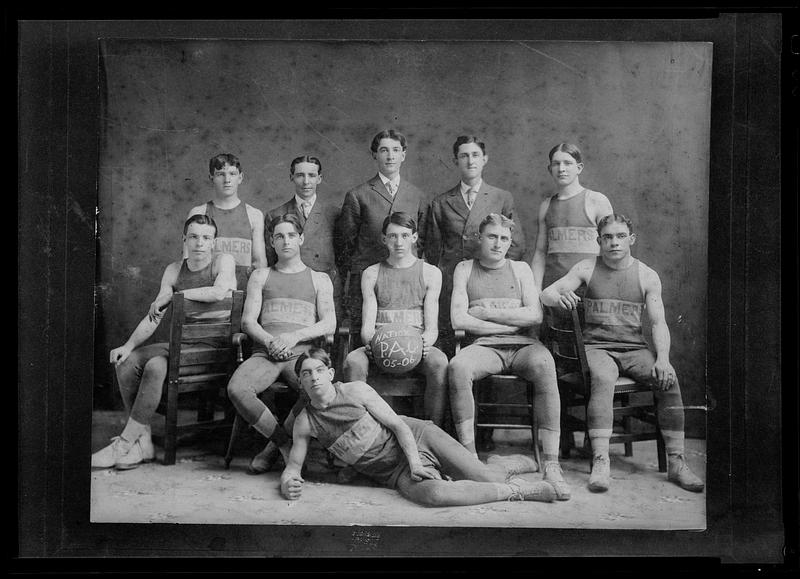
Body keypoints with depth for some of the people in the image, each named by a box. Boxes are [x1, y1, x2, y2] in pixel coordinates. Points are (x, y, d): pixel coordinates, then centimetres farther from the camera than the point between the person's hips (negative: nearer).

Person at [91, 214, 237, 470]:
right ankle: (143, 441, -11)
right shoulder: (174, 270, 12)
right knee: (126, 361, -11)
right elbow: (153, 316, 10)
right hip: (182, 344, 7)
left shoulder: (223, 261, -5)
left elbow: (219, 292, -27)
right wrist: (128, 346, -6)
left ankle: (124, 444, -19)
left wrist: (171, 295, -17)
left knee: (155, 366, -27)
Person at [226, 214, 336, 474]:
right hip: (264, 352, 1)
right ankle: (285, 444, -15)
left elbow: (329, 324, 6)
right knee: (236, 389, -33)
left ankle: (272, 448, -15)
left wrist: (294, 336, -11)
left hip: (302, 353, -1)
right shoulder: (260, 276, 22)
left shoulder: (319, 279, 20)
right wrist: (270, 341, -10)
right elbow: (248, 321, 10)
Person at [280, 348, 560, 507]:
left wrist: (415, 461, -19)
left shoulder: (356, 391, -6)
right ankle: (516, 490, -14)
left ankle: (512, 463, 22)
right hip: (396, 474, 1)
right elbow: (293, 465, 7)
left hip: (416, 437, -1)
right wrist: (287, 482, -18)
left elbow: (397, 424, -6)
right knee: (434, 494, -33)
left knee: (485, 477, -18)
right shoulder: (305, 423, 0)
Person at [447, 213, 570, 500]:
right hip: (483, 346, 0)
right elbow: (458, 320, 1)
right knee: (457, 367, -35)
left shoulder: (521, 269, 18)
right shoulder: (464, 269, 16)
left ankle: (551, 465, -35)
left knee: (543, 364, -35)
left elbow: (534, 315, 2)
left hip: (523, 346, 0)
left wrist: (487, 312, -2)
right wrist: (511, 323, 0)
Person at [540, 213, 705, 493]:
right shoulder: (586, 269, 5)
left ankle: (676, 462, -17)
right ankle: (600, 462, -38)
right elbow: (545, 294, -3)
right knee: (603, 379, -35)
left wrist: (662, 359, -17)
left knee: (668, 379, -26)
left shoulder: (647, 276, 7)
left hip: (634, 347, 2)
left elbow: (659, 323, 2)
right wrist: (559, 297, -28)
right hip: (596, 346, -2)